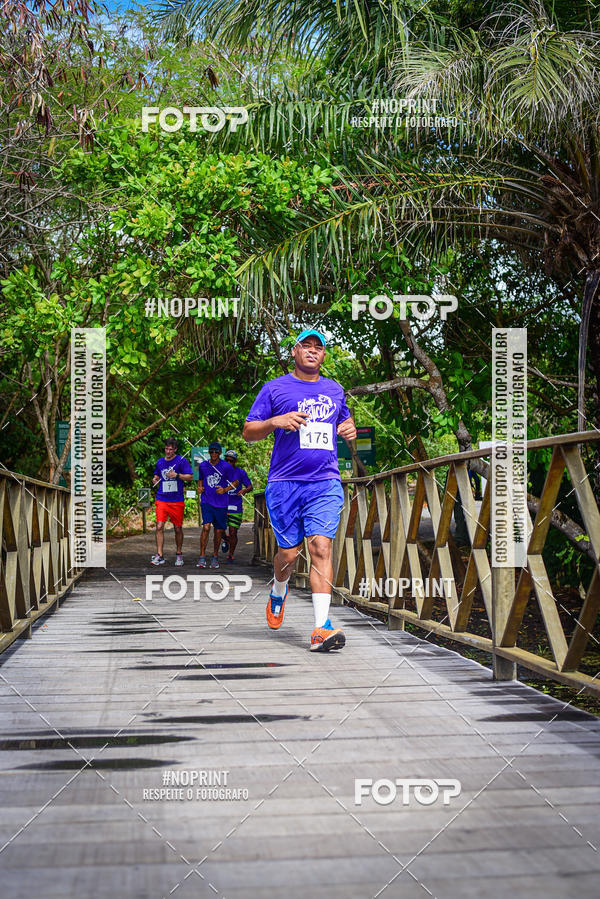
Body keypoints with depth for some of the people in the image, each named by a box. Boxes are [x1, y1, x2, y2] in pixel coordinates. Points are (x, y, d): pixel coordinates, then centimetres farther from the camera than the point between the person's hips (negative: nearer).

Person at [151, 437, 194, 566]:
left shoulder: (181, 461, -2)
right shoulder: (160, 462, 11)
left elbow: (190, 477, -7)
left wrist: (176, 475, -21)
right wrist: (155, 480, 3)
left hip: (177, 501, -2)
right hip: (161, 500, 2)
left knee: (178, 528, 6)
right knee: (159, 526, -10)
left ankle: (179, 554, 21)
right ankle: (159, 555, -8)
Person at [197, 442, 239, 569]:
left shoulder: (226, 467, -3)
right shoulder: (203, 466, 6)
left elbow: (235, 482, 4)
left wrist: (225, 490, -12)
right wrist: (200, 487, 3)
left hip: (221, 503, 0)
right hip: (206, 501, 0)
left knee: (218, 531, 5)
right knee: (206, 527, -15)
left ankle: (215, 556, 22)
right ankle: (202, 556, -9)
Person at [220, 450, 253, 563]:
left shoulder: (240, 472, 0)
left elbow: (250, 487, 0)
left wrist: (244, 490, -22)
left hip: (235, 507, -2)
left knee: (233, 533, -2)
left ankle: (230, 556, 14)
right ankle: (226, 539, 32)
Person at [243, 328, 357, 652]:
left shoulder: (335, 390, 16)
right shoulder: (275, 389, 5)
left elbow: (344, 422, 32)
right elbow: (248, 432, 4)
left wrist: (349, 430, 7)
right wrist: (276, 421, -15)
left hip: (326, 483, 1)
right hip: (284, 483, -1)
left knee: (321, 547, -13)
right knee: (288, 552, 3)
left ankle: (322, 628, -17)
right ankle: (279, 592, 38)